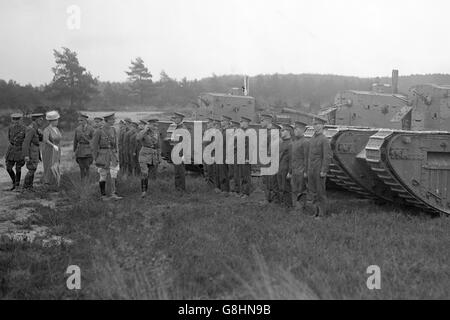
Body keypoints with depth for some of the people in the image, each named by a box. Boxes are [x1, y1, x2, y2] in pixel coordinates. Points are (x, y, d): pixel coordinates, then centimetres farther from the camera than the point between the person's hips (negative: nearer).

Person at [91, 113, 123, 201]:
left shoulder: (113, 130, 7)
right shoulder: (99, 131, -10)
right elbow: (94, 145, -6)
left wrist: (116, 156, 14)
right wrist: (95, 159, -7)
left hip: (112, 155, 5)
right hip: (102, 156, -5)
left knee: (114, 175, -5)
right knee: (103, 176, 4)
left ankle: (114, 194, -6)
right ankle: (103, 195, 13)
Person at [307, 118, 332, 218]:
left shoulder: (324, 140, -11)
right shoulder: (312, 139, 14)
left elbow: (327, 157, -15)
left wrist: (323, 171, -19)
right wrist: (308, 169, 15)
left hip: (319, 171, -8)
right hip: (311, 170, 8)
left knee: (320, 191, -1)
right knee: (312, 190, 10)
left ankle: (322, 214, 6)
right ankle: (316, 212, 19)